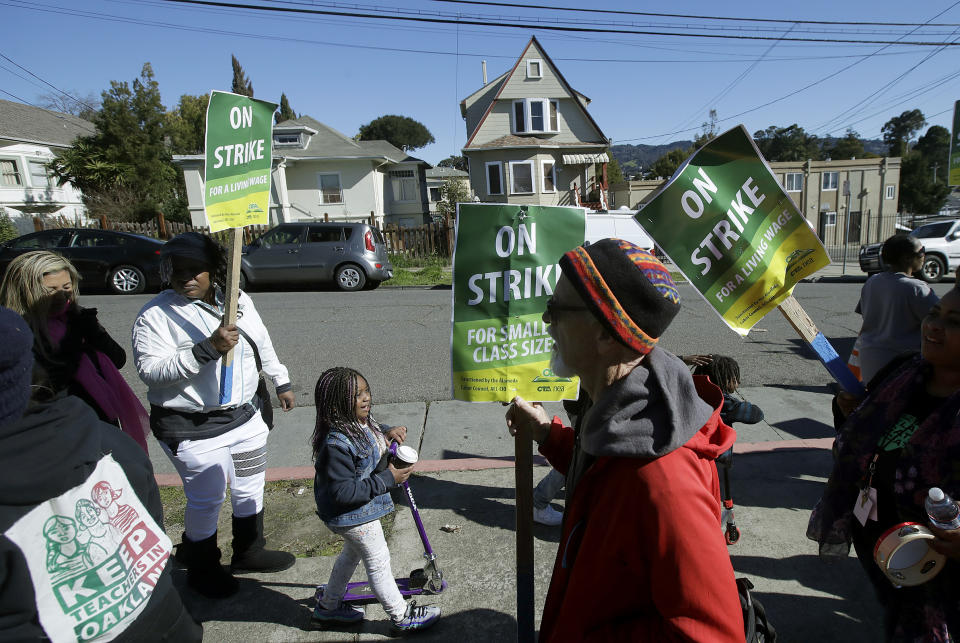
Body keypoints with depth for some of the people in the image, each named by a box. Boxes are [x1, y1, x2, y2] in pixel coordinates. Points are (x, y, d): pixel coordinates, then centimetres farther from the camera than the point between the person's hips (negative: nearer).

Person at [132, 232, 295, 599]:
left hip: (246, 416, 6)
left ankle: (249, 552, 42)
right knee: (206, 500, 7)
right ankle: (201, 568, 33)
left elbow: (263, 345, 15)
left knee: (250, 489, 20)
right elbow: (150, 370, -23)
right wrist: (208, 349, -31)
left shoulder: (238, 300, 3)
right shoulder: (156, 315, -14)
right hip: (193, 430, -6)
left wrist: (281, 382, 17)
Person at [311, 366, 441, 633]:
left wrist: (387, 432, -5)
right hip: (353, 515, -10)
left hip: (362, 508, 10)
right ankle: (401, 616, 30)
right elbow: (343, 492, -34)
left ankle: (328, 607, 50)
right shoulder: (336, 444, -35)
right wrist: (388, 479, -30)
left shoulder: (362, 420, -7)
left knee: (352, 553, 28)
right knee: (378, 561, 9)